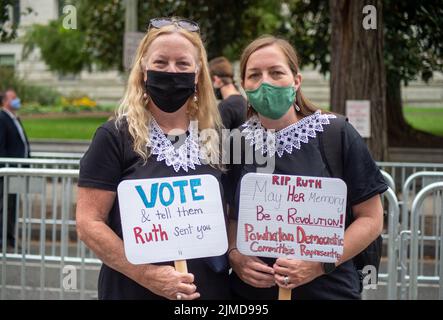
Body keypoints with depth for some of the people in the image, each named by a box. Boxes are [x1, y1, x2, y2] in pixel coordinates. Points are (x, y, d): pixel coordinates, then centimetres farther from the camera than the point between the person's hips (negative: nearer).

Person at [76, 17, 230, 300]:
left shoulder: (216, 138, 6)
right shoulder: (116, 137, -6)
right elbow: (89, 223, -11)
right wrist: (147, 275, -21)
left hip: (211, 291, 4)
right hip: (134, 290, -4)